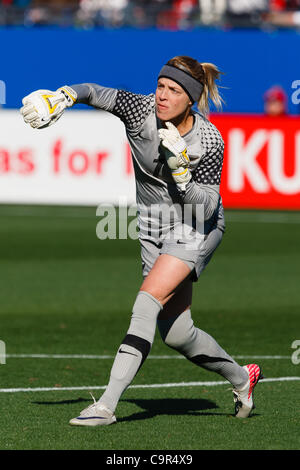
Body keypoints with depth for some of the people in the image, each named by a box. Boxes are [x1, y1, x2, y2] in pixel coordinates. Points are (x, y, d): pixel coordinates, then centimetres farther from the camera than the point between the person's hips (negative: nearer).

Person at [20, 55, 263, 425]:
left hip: (196, 227, -5)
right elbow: (94, 93, -15)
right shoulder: (141, 109, -14)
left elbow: (207, 207, -19)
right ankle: (240, 377, 34)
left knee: (149, 298, -25)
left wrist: (180, 172, -33)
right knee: (175, 333, 6)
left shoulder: (209, 142, -21)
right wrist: (64, 96, -36)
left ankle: (107, 404, -29)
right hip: (152, 225, 5)